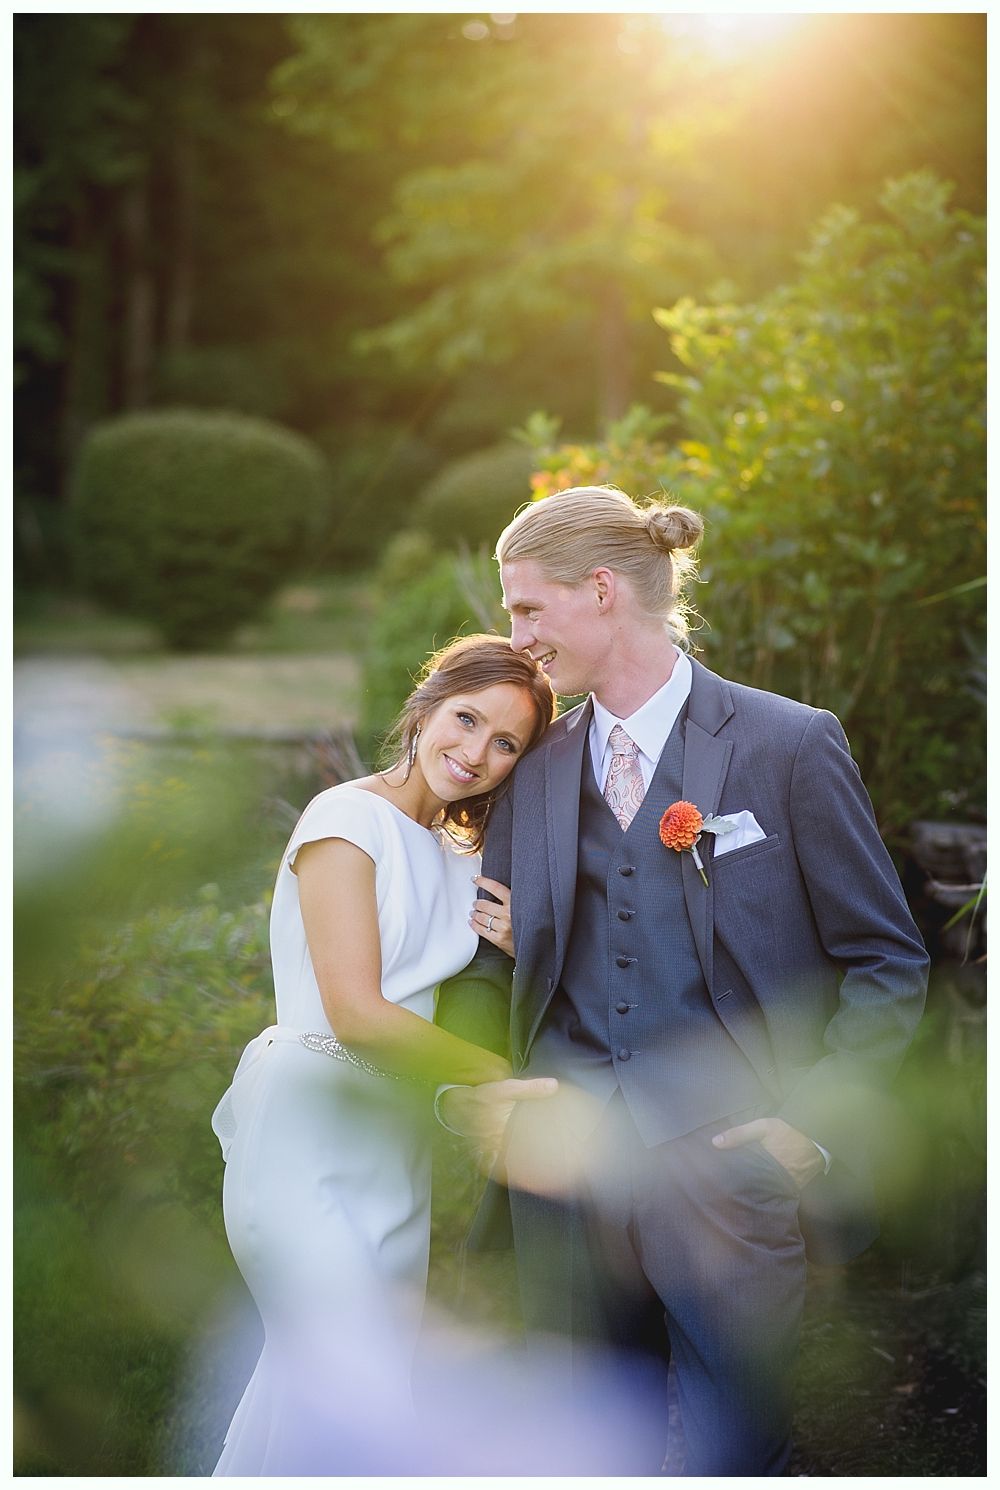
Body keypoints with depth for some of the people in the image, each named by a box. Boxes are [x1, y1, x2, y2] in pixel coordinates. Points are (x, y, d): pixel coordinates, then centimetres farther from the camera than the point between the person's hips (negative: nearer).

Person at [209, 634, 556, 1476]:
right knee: (357, 1386, -13)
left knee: (317, 1378, 9)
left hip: (393, 1142, 8)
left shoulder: (463, 860, 15)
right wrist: (500, 1075, -9)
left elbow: (453, 1008, 16)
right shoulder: (348, 818, -9)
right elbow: (358, 1014, -16)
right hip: (308, 1131, -8)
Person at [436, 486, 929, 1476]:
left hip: (723, 1170, -4)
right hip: (565, 1168, 4)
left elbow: (887, 963, 0)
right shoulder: (536, 771, 10)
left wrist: (813, 1123, -8)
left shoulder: (789, 745, -3)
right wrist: (471, 1094, -4)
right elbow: (490, 962, 13)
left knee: (734, 1458, 0)